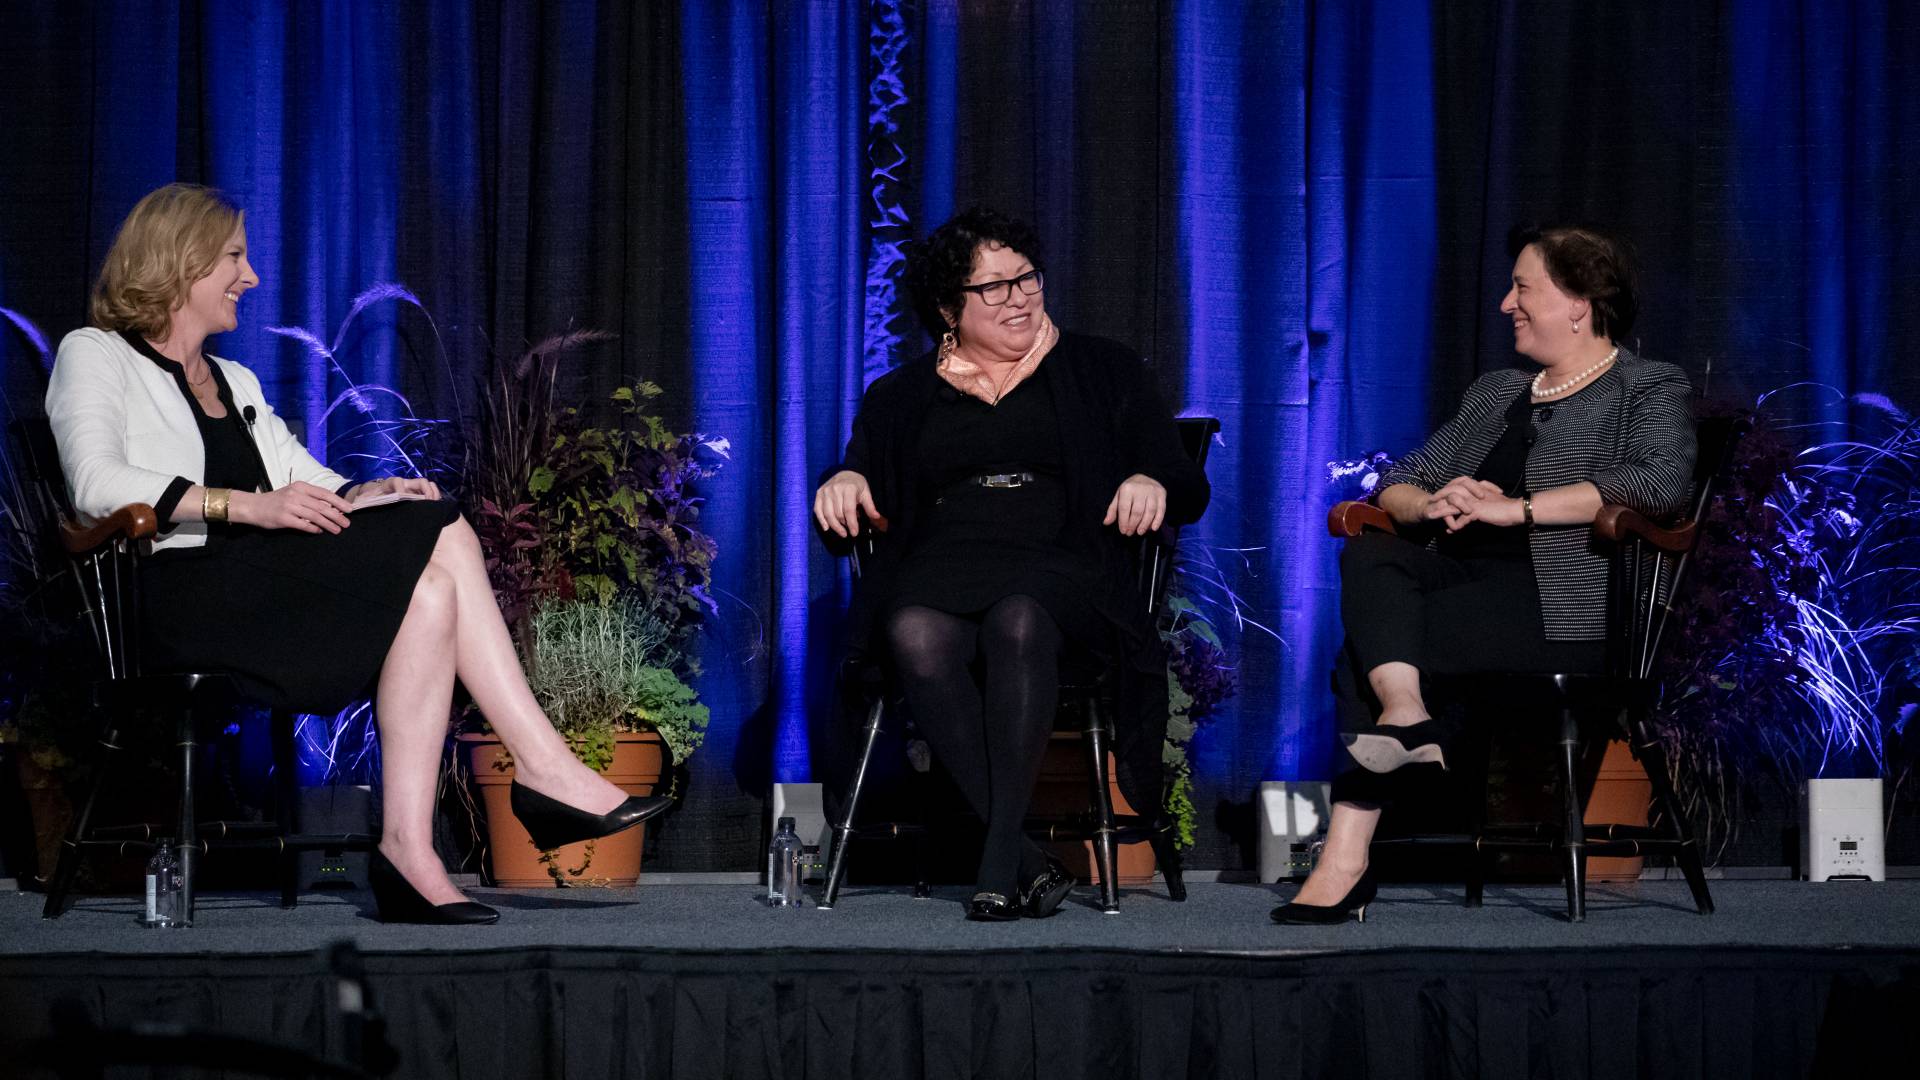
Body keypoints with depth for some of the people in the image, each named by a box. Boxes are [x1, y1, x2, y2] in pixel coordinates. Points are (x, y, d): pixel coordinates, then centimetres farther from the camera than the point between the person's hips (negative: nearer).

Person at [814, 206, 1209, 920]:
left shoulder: (1102, 372, 20)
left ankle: (997, 862, -42)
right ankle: (1028, 862, -41)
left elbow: (1190, 489, 16)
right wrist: (846, 481, -3)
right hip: (939, 567, 1)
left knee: (1018, 619, -39)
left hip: (1057, 570, -1)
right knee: (917, 636, -37)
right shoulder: (901, 397, 24)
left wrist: (1153, 484, -9)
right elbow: (855, 511, 21)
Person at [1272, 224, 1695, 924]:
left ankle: (1346, 860, -24)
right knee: (1367, 556, -25)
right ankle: (1406, 715, -40)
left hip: (1567, 603, -7)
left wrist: (1512, 508, -16)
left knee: (1364, 654, -24)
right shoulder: (1494, 393, 28)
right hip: (1466, 575, 7)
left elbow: (1662, 480, -14)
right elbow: (1398, 483, 24)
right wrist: (1430, 505, -2)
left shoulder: (1650, 390, 7)